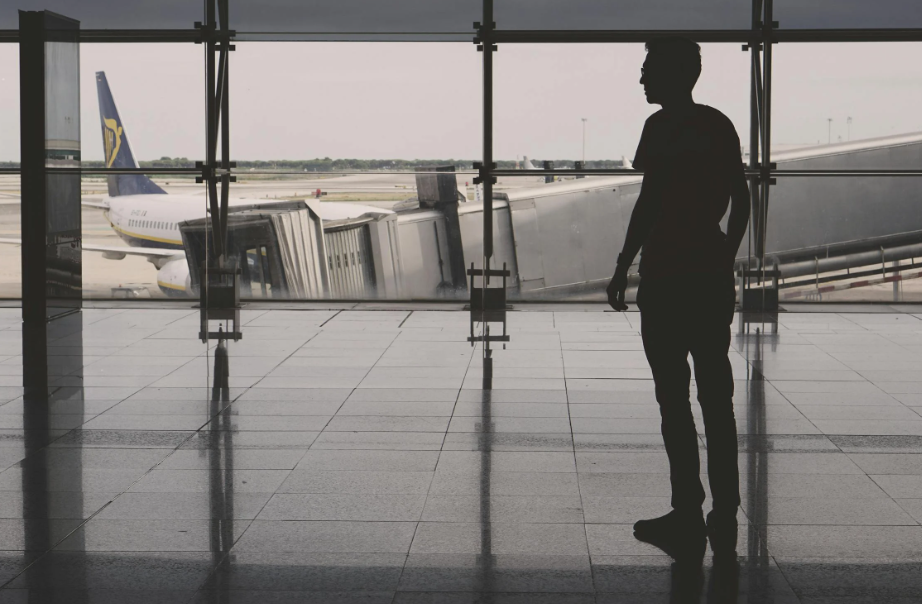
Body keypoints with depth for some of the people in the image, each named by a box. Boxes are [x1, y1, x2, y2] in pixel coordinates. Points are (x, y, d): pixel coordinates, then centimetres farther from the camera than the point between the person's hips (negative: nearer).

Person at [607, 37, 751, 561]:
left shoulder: (662, 126, -10)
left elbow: (650, 203, -16)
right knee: (717, 398, 9)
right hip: (712, 272, 7)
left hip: (667, 276, -7)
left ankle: (689, 521, -1)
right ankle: (725, 523, 13)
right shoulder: (721, 126, 11)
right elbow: (741, 200, 14)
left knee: (675, 399, -2)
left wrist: (622, 270, -11)